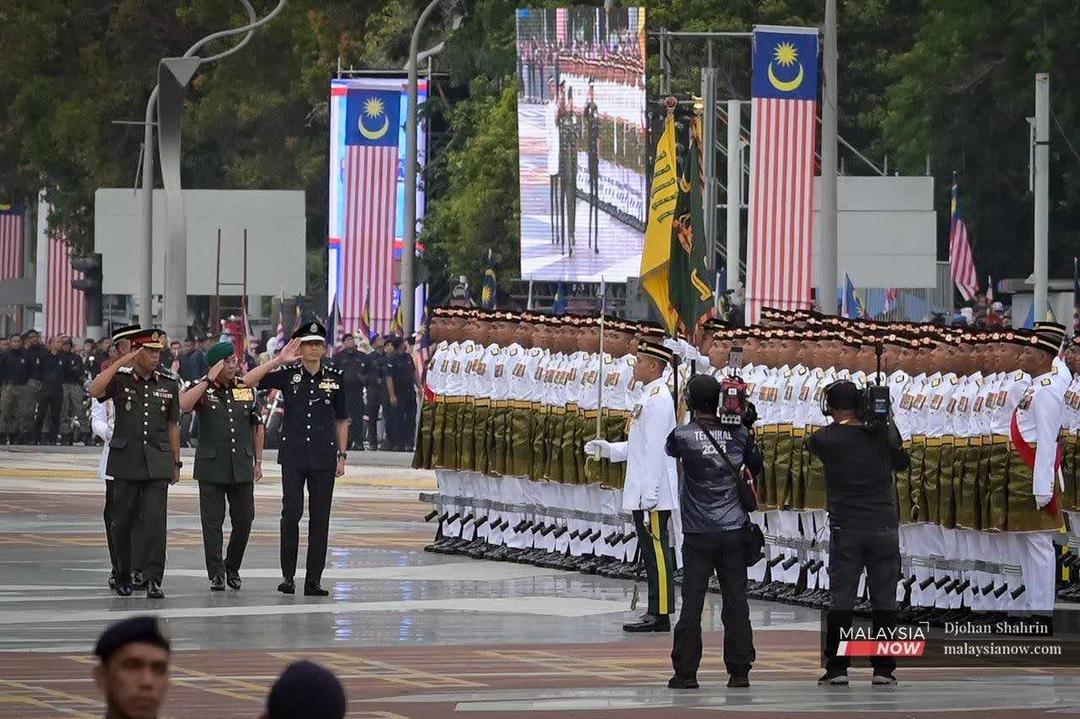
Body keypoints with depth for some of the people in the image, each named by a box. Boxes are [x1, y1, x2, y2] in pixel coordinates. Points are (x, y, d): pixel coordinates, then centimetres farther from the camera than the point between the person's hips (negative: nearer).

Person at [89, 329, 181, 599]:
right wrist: (121, 362, -19)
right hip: (126, 461, -1)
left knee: (155, 520, -10)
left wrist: (176, 463, 14)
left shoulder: (168, 385, 8)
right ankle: (123, 576, 21)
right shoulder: (120, 379, 1)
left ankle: (153, 579, -12)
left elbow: (172, 425, 14)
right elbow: (95, 391, -20)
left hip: (157, 462, 1)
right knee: (122, 521, 7)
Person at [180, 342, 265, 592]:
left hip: (242, 467, 3)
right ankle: (216, 574, 2)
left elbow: (257, 427, 17)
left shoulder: (247, 389, 8)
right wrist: (209, 380, -20)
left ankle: (233, 568, 23)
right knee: (212, 522, -2)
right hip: (211, 468, -3)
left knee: (244, 520, 5)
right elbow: (183, 405, -24)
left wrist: (258, 461, 14)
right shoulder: (202, 389, -2)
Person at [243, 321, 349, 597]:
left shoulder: (335, 377, 6)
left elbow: (341, 420, 14)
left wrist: (341, 455, 10)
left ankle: (313, 579, 6)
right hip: (293, 456, -2)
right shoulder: (288, 375, 1)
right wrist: (279, 360, -14)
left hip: (323, 458, 2)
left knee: (320, 517, 2)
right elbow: (248, 381, -8)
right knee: (291, 513, -9)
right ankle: (288, 575, 1)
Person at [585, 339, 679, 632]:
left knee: (657, 550, -7)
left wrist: (649, 495, -22)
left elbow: (655, 449, -20)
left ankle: (660, 614, -6)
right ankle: (655, 612, 16)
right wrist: (607, 448, 14)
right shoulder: (650, 397, 17)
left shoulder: (658, 400, -15)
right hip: (643, 491, 10)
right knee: (652, 551, 12)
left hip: (653, 492, -10)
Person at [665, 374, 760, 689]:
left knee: (692, 603, 1)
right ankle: (739, 671, 5)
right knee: (736, 603, 5)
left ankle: (686, 672, 1)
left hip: (698, 535, -2)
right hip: (734, 532, 2)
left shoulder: (682, 435, -8)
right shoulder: (739, 433, -1)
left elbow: (670, 450, 16)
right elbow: (757, 468, 15)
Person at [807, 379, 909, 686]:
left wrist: (840, 422, 16)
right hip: (885, 528, 1)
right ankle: (883, 669, 3)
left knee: (840, 601, 3)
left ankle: (836, 668, 0)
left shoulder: (825, 439, -6)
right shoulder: (884, 433, -1)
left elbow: (812, 443, 18)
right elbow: (902, 464, 16)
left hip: (846, 530, -1)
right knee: (884, 601, 5)